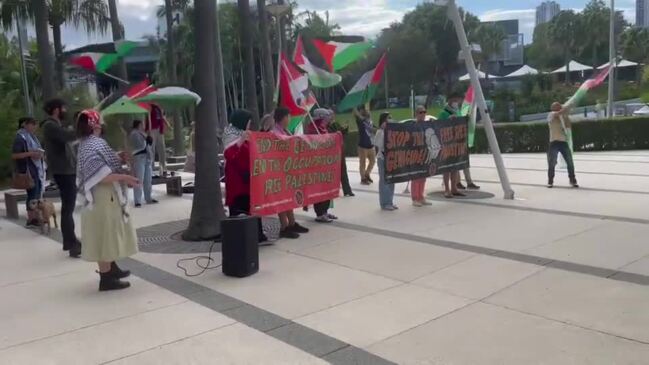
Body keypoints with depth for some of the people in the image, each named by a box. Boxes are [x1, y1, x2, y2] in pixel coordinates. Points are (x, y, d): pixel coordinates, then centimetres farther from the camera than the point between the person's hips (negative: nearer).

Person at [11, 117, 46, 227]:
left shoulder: (31, 137, 16)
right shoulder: (20, 138, -9)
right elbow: (14, 155, -16)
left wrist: (40, 154, 7)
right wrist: (30, 153, -21)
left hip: (37, 170, 9)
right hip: (28, 170, -9)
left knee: (38, 194, 9)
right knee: (32, 194, -7)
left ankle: (36, 217, 15)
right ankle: (30, 220, 0)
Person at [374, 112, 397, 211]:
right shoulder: (380, 132, -9)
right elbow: (377, 147, -12)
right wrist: (383, 156, -19)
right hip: (383, 159, -7)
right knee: (384, 181, -1)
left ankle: (390, 202, 21)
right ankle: (384, 203, 6)